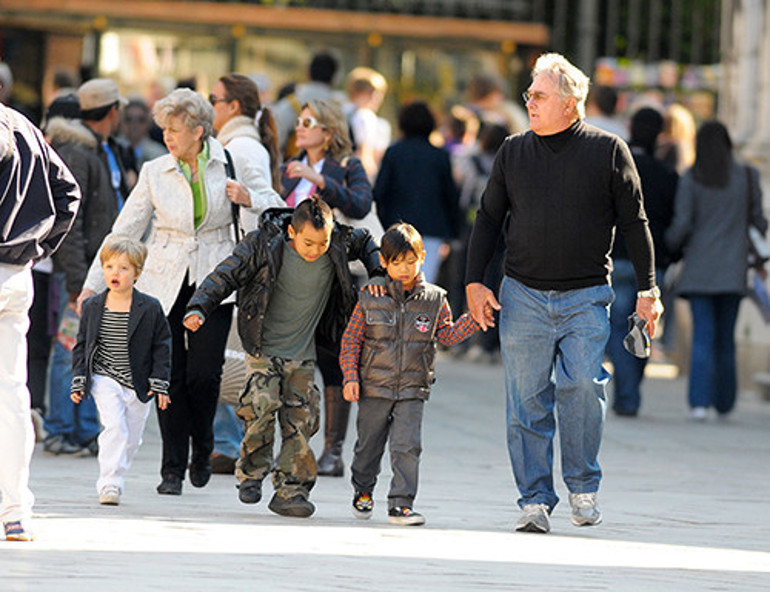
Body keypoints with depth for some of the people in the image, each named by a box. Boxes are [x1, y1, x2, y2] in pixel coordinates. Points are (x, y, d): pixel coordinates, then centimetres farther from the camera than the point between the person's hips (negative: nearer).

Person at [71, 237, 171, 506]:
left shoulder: (150, 308, -3)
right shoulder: (92, 307, 2)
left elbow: (162, 347, 1)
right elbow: (82, 345, 9)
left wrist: (160, 384, -4)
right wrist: (79, 381, 3)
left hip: (138, 385, 1)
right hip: (105, 381, -1)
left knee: (131, 438, 7)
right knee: (115, 428, -19)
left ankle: (114, 480, 26)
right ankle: (109, 485, -20)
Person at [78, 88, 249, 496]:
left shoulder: (227, 165, 0)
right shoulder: (155, 173, 1)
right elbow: (125, 230, 3)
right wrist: (94, 283, -2)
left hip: (213, 281, -1)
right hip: (166, 284, 1)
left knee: (204, 372, -11)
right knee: (172, 375, -3)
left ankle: (201, 450, 16)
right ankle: (173, 468, 7)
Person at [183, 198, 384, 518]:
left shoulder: (339, 245, -8)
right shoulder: (263, 247, -18)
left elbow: (365, 242, 15)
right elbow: (225, 276, -13)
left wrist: (378, 273, 1)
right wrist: (198, 309, -24)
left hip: (302, 355, 3)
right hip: (263, 350, -3)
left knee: (300, 421, -1)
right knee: (262, 404, -21)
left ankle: (291, 490, 8)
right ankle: (251, 471, -1)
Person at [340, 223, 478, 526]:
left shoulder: (434, 299, 2)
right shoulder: (371, 299, -3)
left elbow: (448, 335, 8)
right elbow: (351, 339, 1)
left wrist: (474, 319, -7)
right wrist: (350, 376, -6)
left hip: (413, 390, 0)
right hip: (374, 387, 0)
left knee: (407, 446, -10)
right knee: (369, 445, 12)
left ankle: (401, 504, -5)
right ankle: (363, 492, 35)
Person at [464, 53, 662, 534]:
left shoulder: (607, 151, 2)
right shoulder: (514, 152, 9)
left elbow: (634, 223, 5)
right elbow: (489, 218, 16)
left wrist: (648, 289, 1)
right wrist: (475, 282, 7)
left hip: (586, 296, -2)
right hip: (524, 295, 2)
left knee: (582, 385, -17)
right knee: (528, 401, -1)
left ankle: (583, 485, 2)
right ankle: (536, 500, 5)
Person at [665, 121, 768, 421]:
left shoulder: (690, 179, -4)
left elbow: (682, 224, -10)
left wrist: (669, 247, 10)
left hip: (699, 269, -2)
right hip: (733, 269, 2)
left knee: (703, 336, -3)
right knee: (726, 337, 12)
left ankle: (699, 402, -16)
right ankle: (724, 403, 18)